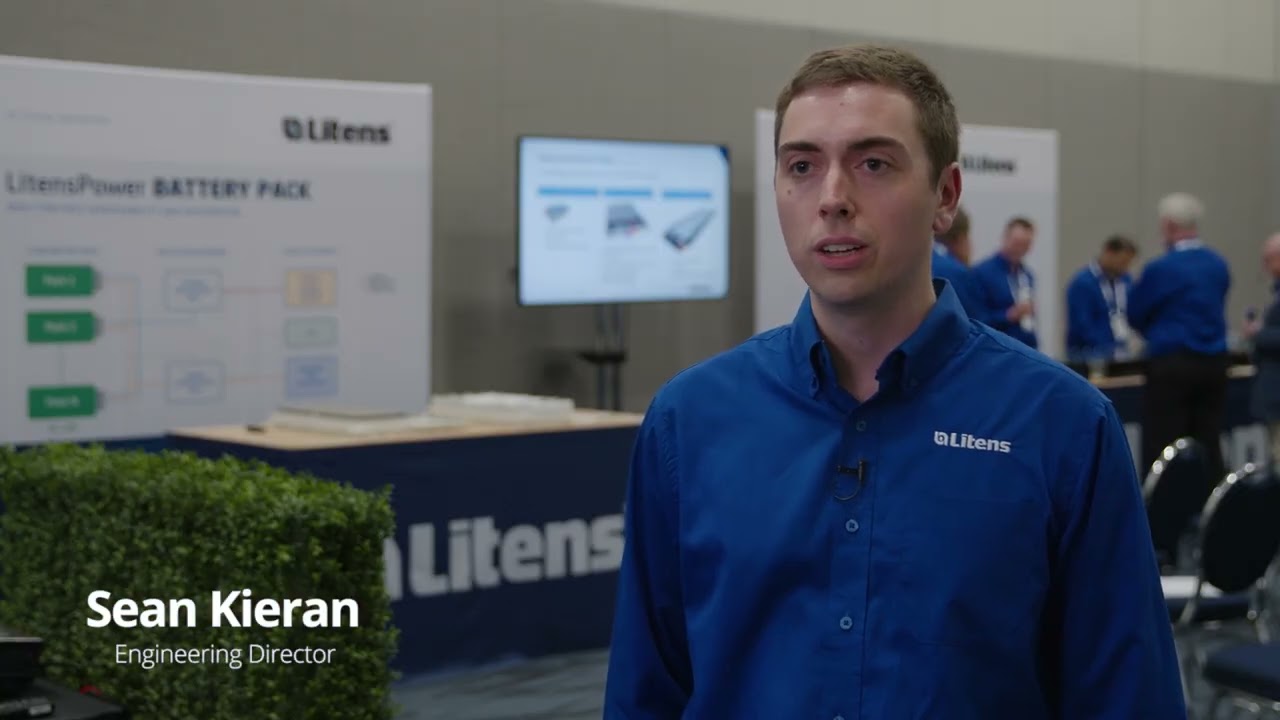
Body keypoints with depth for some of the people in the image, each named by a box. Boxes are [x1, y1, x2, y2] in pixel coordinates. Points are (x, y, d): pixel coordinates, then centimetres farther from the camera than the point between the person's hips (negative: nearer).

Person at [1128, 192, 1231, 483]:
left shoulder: (1161, 269, -13)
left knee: (1161, 451, -2)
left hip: (1172, 366, -6)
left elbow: (1134, 314, -1)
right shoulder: (1219, 265, 6)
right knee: (1209, 449, 9)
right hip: (1214, 363, 6)